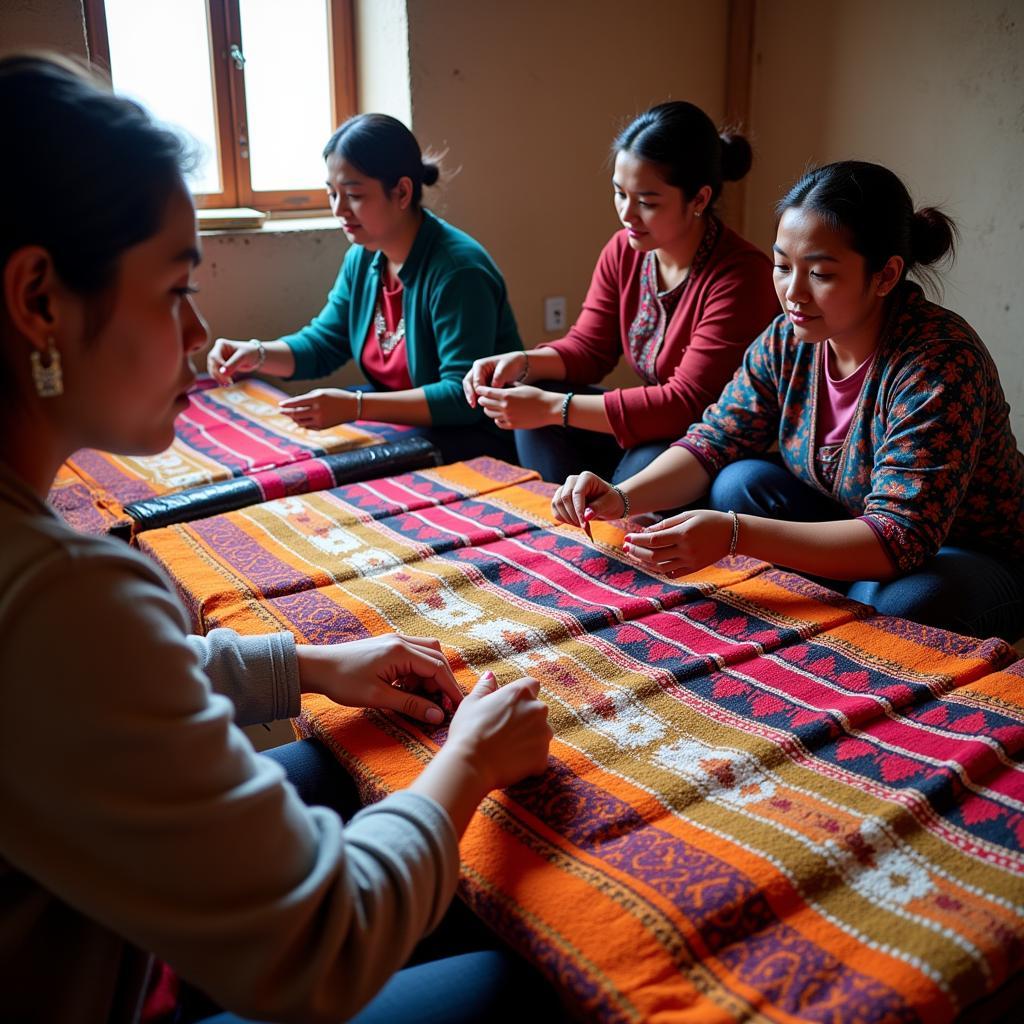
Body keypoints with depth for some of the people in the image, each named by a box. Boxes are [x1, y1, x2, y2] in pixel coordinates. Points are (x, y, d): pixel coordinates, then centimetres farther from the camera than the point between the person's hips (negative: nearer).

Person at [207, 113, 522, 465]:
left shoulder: (457, 269, -24)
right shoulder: (362, 257, 3)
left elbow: (463, 397, -28)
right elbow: (322, 346, 11)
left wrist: (354, 407, -34)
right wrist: (258, 354, -9)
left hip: (476, 436, -8)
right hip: (401, 414, 8)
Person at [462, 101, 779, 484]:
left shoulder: (741, 276, -23)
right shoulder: (623, 251, -2)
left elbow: (688, 404, -27)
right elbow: (588, 347, 5)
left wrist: (554, 408, -30)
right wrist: (523, 364, -17)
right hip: (654, 422, 6)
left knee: (648, 463, -35)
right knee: (536, 407, -10)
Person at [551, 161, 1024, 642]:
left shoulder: (940, 362, -30)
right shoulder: (788, 340, -10)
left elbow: (899, 541, -36)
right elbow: (713, 443, -5)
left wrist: (735, 534, -47)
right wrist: (621, 498, -26)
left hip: (968, 559, -5)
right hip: (853, 541, 6)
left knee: (900, 601, -36)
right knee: (741, 483, -14)